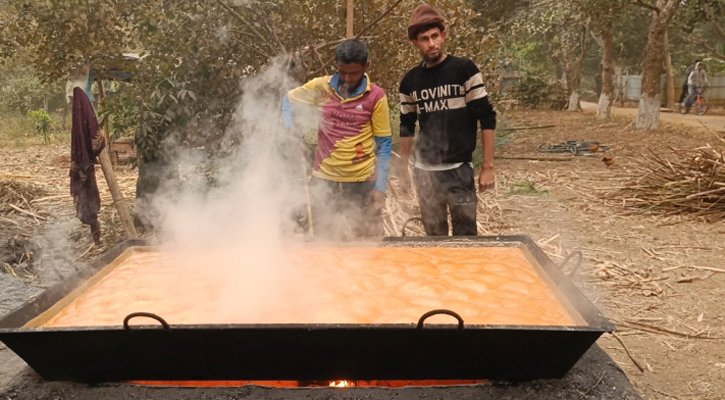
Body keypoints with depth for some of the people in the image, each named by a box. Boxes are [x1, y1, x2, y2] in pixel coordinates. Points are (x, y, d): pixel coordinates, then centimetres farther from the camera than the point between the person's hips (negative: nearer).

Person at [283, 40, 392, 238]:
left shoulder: (376, 96, -6)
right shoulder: (321, 87, -1)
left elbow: (384, 145, -2)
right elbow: (289, 99, 16)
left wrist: (380, 187, -8)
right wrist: (290, 129, -2)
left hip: (362, 182, -1)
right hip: (324, 180, 2)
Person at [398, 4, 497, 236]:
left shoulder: (464, 69, -5)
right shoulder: (410, 81, 5)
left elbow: (487, 118, -6)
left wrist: (488, 167, -9)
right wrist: (403, 169, 13)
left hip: (460, 169, -3)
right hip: (424, 171, 3)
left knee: (465, 235, 1)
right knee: (434, 237, 11)